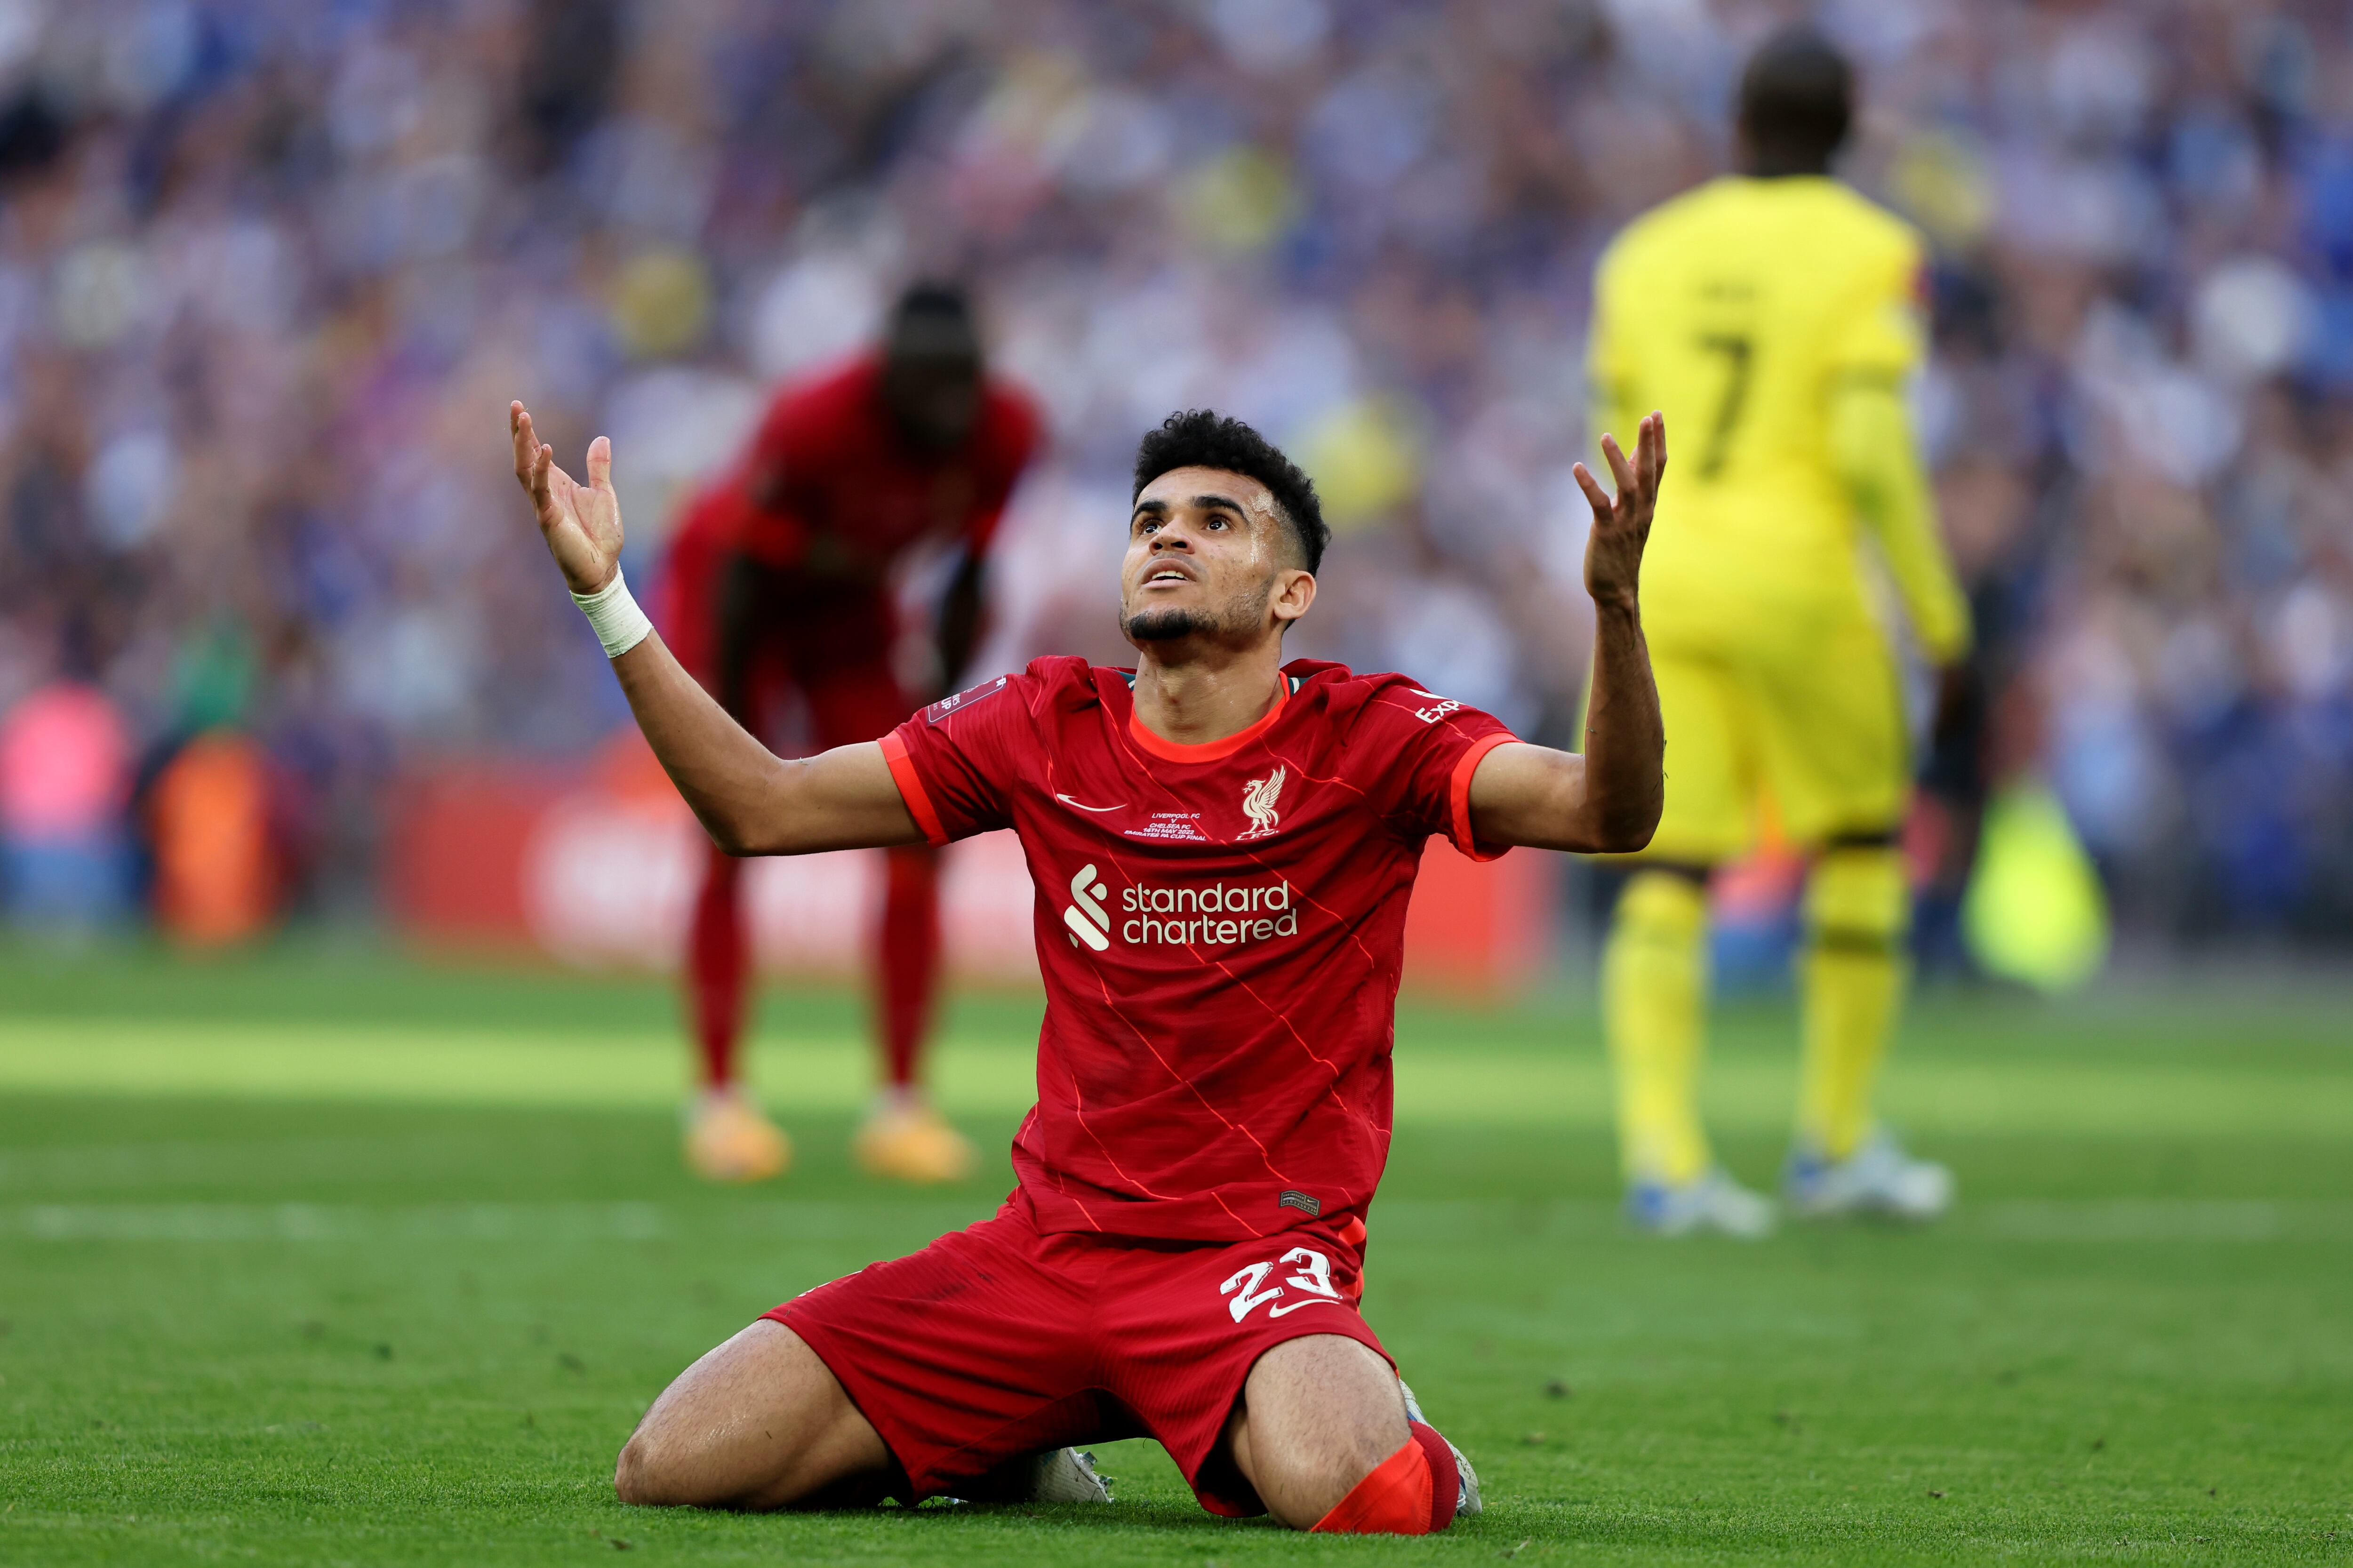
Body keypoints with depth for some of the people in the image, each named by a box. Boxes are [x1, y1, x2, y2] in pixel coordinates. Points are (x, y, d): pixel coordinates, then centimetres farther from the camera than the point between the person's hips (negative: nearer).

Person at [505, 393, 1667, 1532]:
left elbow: (1607, 811, -17)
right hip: (1045, 1244, 4)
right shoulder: (1047, 727, 9)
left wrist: (1614, 604, -35)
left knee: (1342, 1488, -39)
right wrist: (604, 595, 3)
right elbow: (759, 807, 11)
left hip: (1260, 1256, -4)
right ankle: (1007, 1448, 17)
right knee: (670, 1468, -9)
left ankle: (1386, 1430, 1)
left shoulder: (1365, 740, -2)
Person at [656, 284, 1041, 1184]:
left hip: (848, 610, 5)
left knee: (921, 838, -6)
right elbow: (740, 573, -27)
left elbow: (967, 579, -6)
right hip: (730, 593, -5)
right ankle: (718, 1099, -6)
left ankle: (899, 1103, -1)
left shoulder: (1001, 433, -22)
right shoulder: (815, 424, -37)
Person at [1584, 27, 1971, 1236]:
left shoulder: (1647, 254, 10)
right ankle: (1834, 1144, 16)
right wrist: (1933, 597, -2)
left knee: (1667, 881, 1)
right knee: (1861, 848, 15)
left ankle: (1662, 1155, -14)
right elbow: (1874, 450, -12)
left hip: (1659, 590, 4)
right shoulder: (1868, 253, -3)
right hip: (1793, 583, -4)